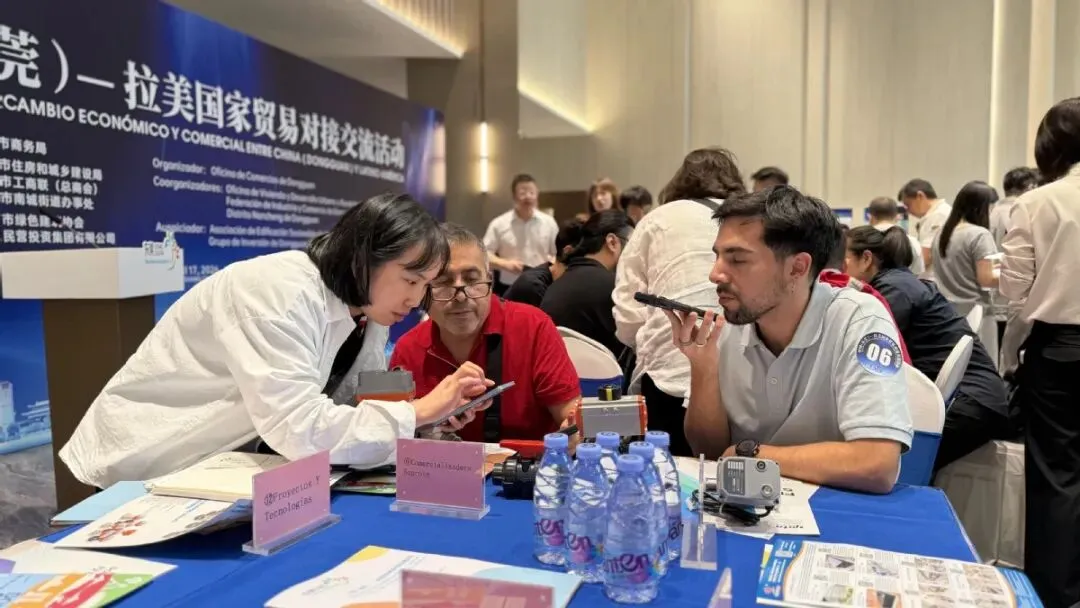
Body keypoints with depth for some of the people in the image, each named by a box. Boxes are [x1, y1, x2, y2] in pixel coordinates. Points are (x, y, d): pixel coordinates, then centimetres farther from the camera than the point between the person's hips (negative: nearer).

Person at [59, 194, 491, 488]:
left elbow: (355, 408, -4)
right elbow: (298, 429, -37)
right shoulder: (280, 290, -29)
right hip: (148, 469, -7)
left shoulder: (366, 311, -3)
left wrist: (438, 412, -20)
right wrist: (419, 411, -30)